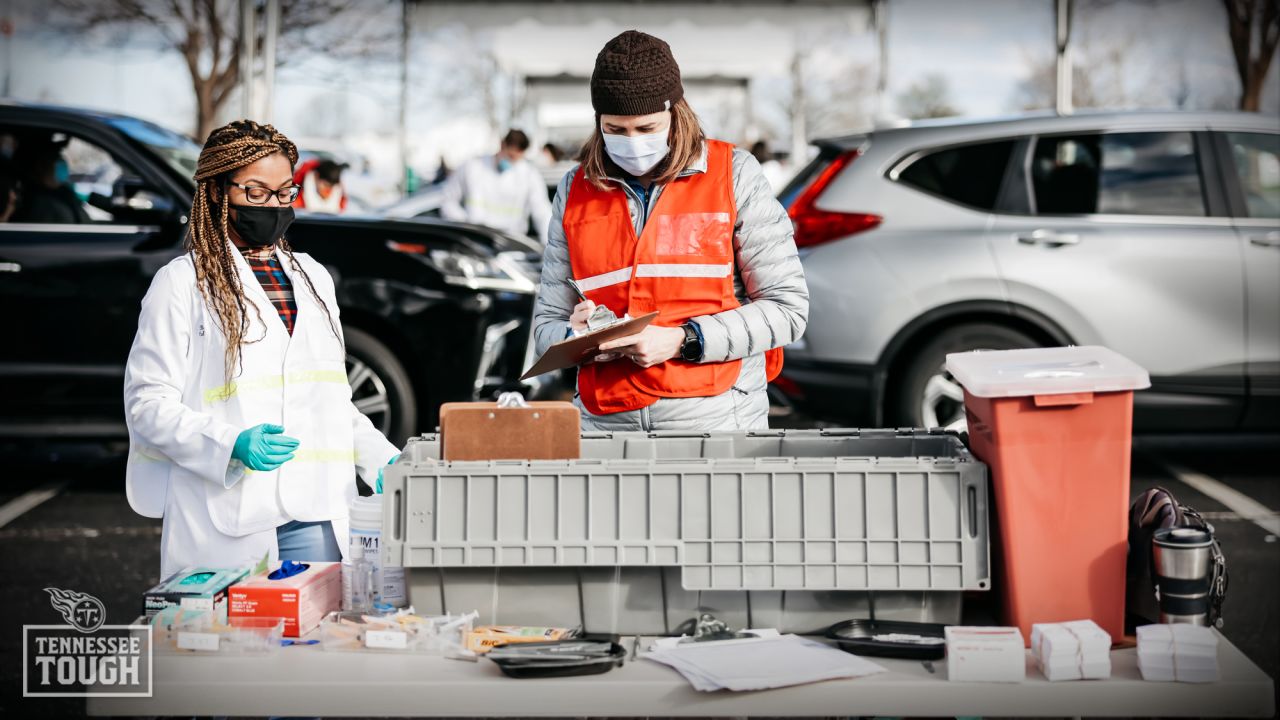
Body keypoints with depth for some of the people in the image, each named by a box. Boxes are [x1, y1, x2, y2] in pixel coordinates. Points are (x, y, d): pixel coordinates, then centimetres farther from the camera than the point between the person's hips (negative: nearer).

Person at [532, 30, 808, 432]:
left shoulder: (733, 174, 4)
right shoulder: (576, 190, 13)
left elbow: (788, 308, -1)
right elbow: (547, 325, 15)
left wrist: (681, 341, -12)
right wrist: (578, 337, -8)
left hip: (714, 420, -3)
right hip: (605, 422, 3)